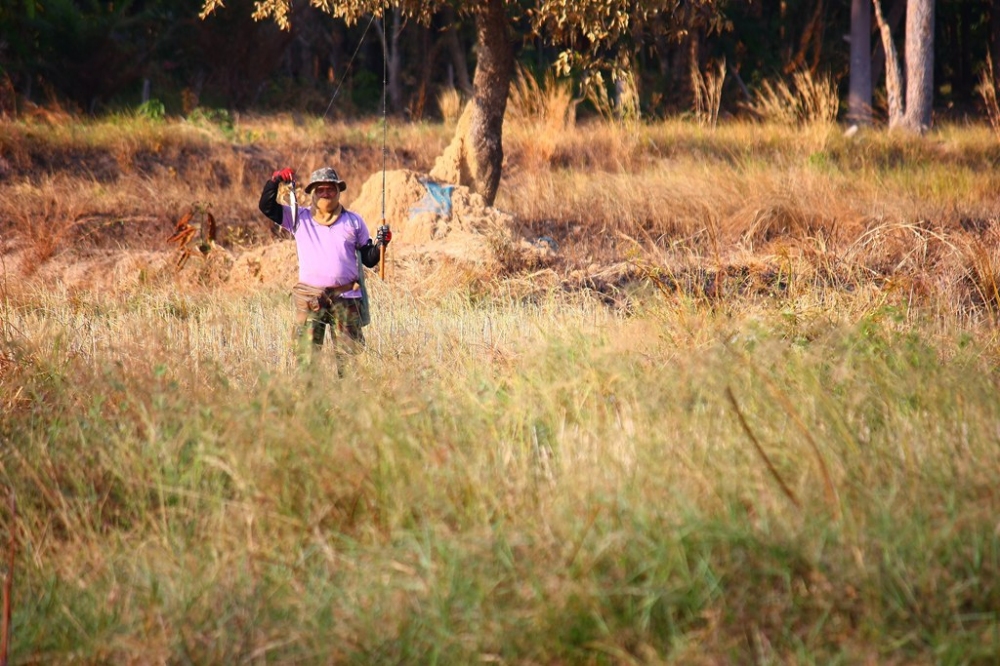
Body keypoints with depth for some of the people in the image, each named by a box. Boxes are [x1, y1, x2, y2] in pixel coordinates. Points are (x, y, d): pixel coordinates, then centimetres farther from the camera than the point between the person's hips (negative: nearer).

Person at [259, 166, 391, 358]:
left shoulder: (353, 221, 13)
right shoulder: (299, 219, 12)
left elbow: (369, 259, 13)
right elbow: (266, 206, 5)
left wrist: (380, 244, -6)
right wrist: (275, 180, -8)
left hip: (346, 298, 0)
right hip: (309, 298, 0)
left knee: (351, 353, -2)